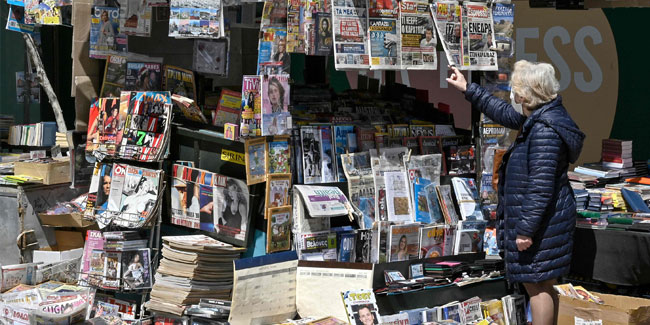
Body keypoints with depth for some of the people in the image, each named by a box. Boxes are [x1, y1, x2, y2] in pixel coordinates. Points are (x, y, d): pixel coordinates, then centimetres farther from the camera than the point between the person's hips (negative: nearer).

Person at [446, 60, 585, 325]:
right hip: (547, 217, 10)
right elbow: (505, 113, 25)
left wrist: (526, 229, -23)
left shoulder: (544, 130, -25)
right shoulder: (537, 118, 7)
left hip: (540, 220, -10)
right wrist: (468, 90, 29)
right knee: (543, 284, 19)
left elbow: (541, 186, -26)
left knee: (536, 283, -2)